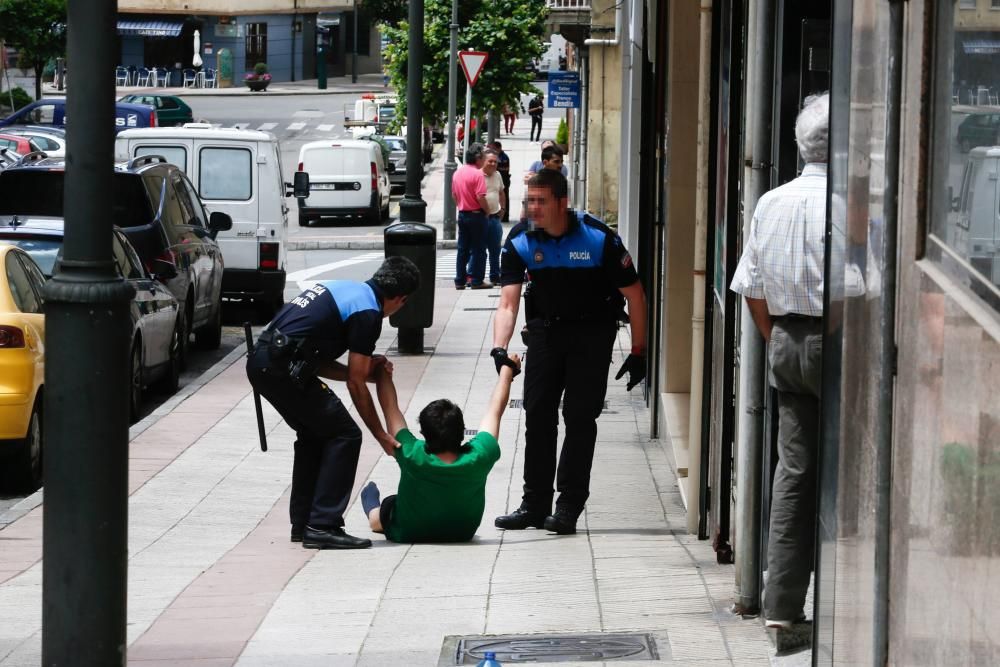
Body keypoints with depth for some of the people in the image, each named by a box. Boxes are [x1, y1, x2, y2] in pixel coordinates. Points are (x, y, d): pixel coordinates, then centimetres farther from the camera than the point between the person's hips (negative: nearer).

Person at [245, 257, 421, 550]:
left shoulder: (344, 289, 21)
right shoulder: (367, 312, -6)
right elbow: (355, 384, -4)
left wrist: (365, 369, 16)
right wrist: (381, 435, 5)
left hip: (261, 362, 9)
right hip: (283, 368, -9)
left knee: (313, 434, 23)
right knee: (344, 435, -1)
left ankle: (302, 523, 26)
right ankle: (322, 526, -4)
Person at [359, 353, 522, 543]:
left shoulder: (414, 457, -37)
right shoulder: (478, 457, -33)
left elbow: (390, 407, -23)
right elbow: (495, 410, -16)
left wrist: (382, 370, -8)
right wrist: (508, 369, -1)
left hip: (408, 534, -2)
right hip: (463, 533, 2)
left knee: (389, 505, 31)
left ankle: (372, 508, 61)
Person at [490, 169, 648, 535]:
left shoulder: (598, 239, -21)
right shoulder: (520, 241, -12)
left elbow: (634, 294, -11)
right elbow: (508, 302, -16)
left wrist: (638, 352, -10)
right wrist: (499, 348, -33)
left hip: (592, 330, -3)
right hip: (545, 328, 3)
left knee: (579, 416, -9)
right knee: (537, 413, 1)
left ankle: (569, 506, -5)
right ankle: (535, 503, 10)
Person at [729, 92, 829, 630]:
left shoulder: (770, 203, 8)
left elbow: (752, 289, 14)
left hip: (785, 343, 6)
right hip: (832, 341, -6)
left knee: (793, 470, 9)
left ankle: (781, 602, 10)